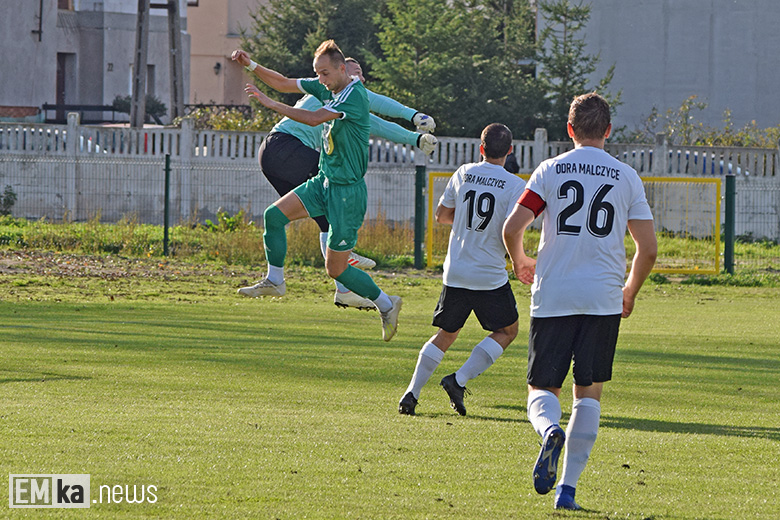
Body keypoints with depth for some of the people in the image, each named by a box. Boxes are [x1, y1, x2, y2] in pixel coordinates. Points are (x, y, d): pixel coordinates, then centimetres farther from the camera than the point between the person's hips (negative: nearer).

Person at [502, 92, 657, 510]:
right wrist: (630, 291, 21)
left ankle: (550, 430, -27)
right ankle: (568, 487, 1)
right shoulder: (627, 177, 5)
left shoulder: (550, 170, 2)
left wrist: (520, 262, 17)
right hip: (603, 299, 1)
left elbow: (512, 228, -5)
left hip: (552, 298, -1)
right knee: (589, 394, 10)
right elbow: (647, 249, 2)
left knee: (542, 389, 8)